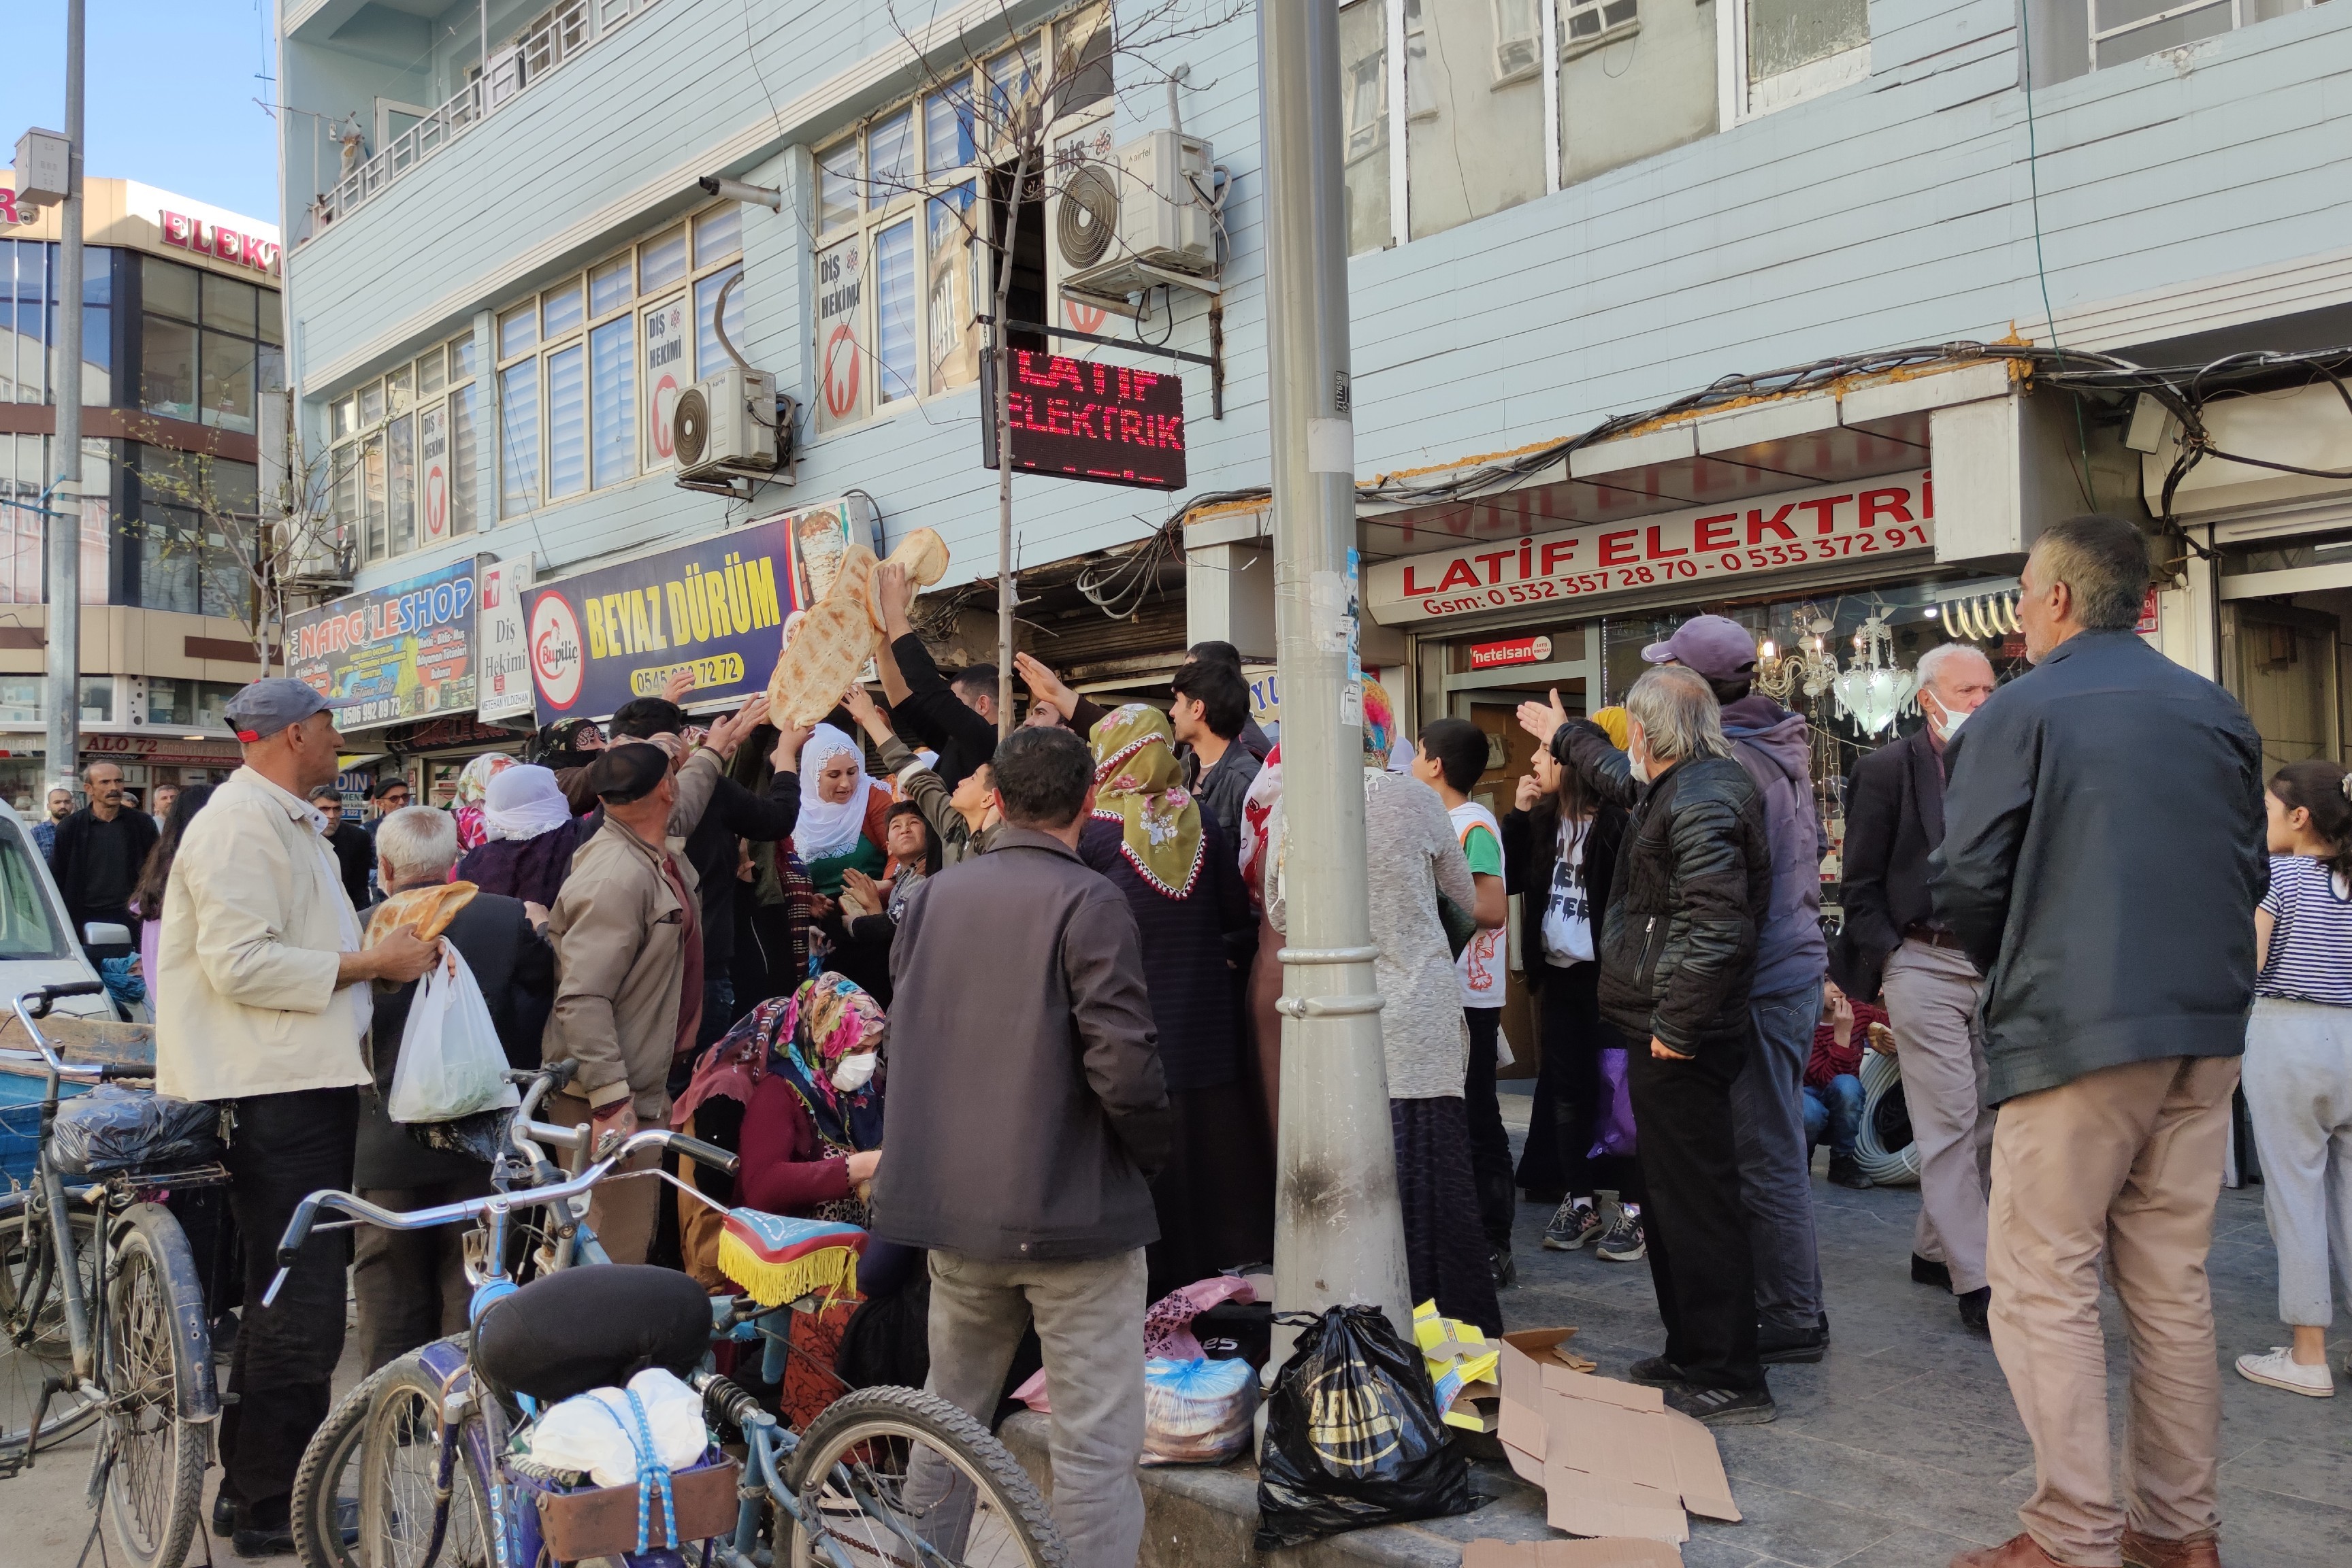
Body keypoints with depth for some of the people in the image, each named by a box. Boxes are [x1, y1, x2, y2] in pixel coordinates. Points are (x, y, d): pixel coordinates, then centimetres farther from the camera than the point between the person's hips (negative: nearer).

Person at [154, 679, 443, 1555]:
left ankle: (255, 1487, 30)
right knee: (299, 1310, -4)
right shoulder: (241, 822, -14)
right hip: (273, 1091, -11)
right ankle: (271, 1511, 7)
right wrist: (373, 964, -19)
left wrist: (385, 946, 14)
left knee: (287, 1301, 18)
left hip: (309, 1085, 11)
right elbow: (240, 963, -24)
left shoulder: (286, 821, 19)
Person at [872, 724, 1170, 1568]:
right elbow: (1123, 1062, -20)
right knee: (1095, 1440, 1)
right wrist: (1152, 1151, -2)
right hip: (1073, 1209, -6)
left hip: (948, 1202, 6)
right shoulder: (1088, 903, -13)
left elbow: (905, 1035, 12)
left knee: (950, 1416, 23)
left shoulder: (932, 896, 4)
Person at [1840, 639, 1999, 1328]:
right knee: (1949, 1122, -4)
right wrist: (1885, 961, -9)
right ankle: (1974, 1281, 1)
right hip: (1926, 966, -5)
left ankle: (1934, 1248, 24)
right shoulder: (1887, 769, -3)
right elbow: (1862, 885, -2)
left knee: (1985, 1123, 9)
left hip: (1997, 966, 5)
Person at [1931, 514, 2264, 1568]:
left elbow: (1966, 883, -10)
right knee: (2172, 1282, 14)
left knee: (2045, 1286, 1)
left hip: (2074, 1031, -6)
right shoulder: (2218, 711, 10)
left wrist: (2009, 970, 10)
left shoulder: (2021, 710, -6)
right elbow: (2249, 870, 16)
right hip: (2207, 1024, 6)